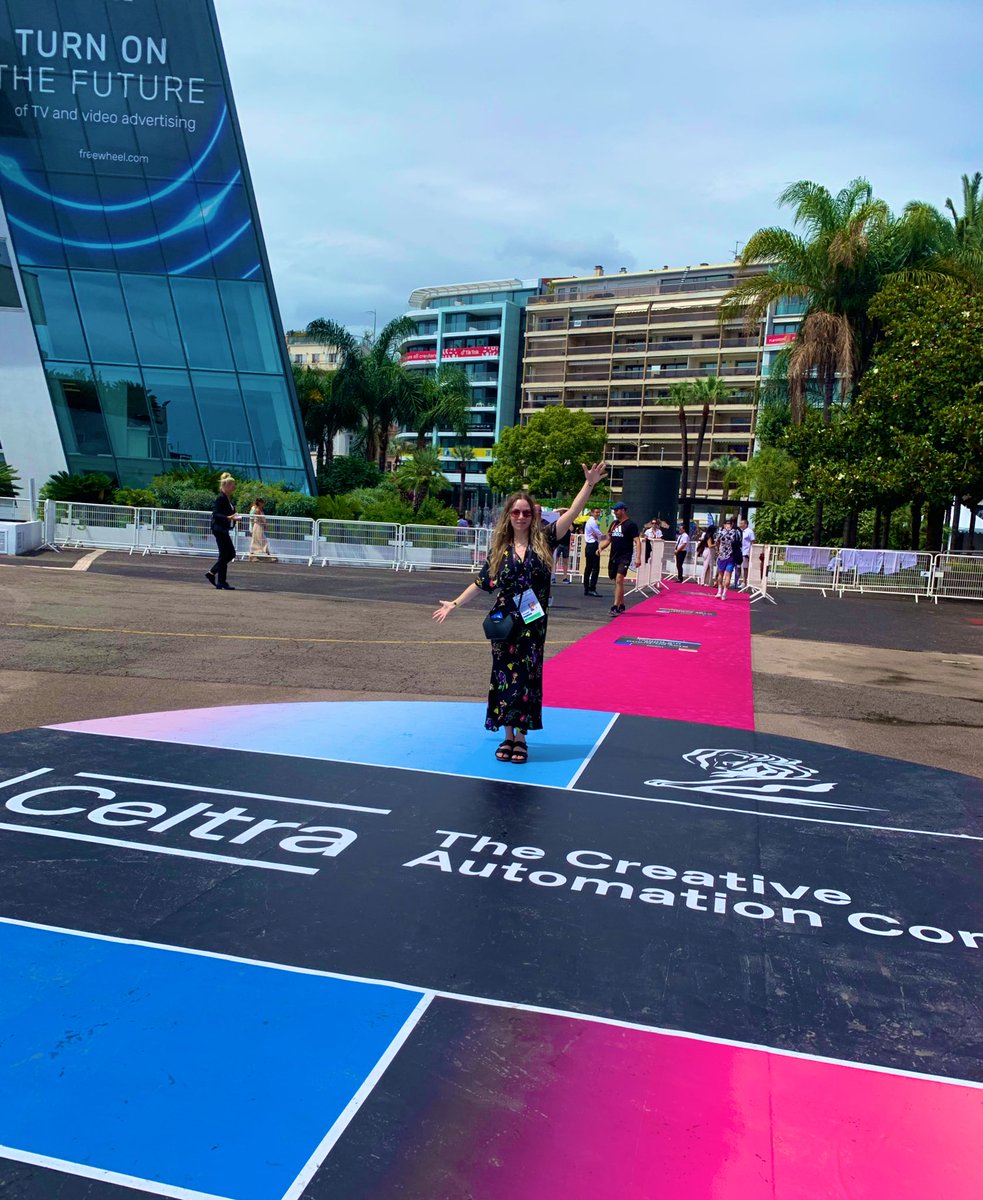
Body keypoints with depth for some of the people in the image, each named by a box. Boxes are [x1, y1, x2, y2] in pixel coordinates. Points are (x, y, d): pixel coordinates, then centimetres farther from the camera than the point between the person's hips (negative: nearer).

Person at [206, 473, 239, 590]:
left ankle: (211, 573, 20)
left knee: (231, 553, 12)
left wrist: (234, 517, 9)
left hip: (224, 530, 10)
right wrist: (228, 518, -30)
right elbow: (215, 514, -20)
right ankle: (222, 582, 1)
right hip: (219, 529, -10)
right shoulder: (220, 498, -14)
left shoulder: (228, 498, 14)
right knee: (224, 555, -5)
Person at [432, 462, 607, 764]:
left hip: (533, 624, -1)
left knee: (528, 677, 4)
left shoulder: (543, 540, 0)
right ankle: (508, 736, 18)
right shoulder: (499, 548, 3)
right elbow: (482, 583, 11)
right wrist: (454, 604, 12)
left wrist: (589, 484, -18)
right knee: (504, 676, 5)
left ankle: (520, 737, 15)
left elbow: (571, 513, -9)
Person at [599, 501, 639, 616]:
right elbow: (608, 539, 20)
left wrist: (637, 557, -22)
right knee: (618, 581, 13)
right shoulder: (614, 524, 15)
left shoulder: (631, 524, -6)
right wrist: (600, 547, 0)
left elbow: (637, 541, -12)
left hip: (624, 557, -7)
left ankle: (615, 607, -21)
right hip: (613, 556, 7)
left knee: (619, 580, -18)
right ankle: (621, 605, 26)